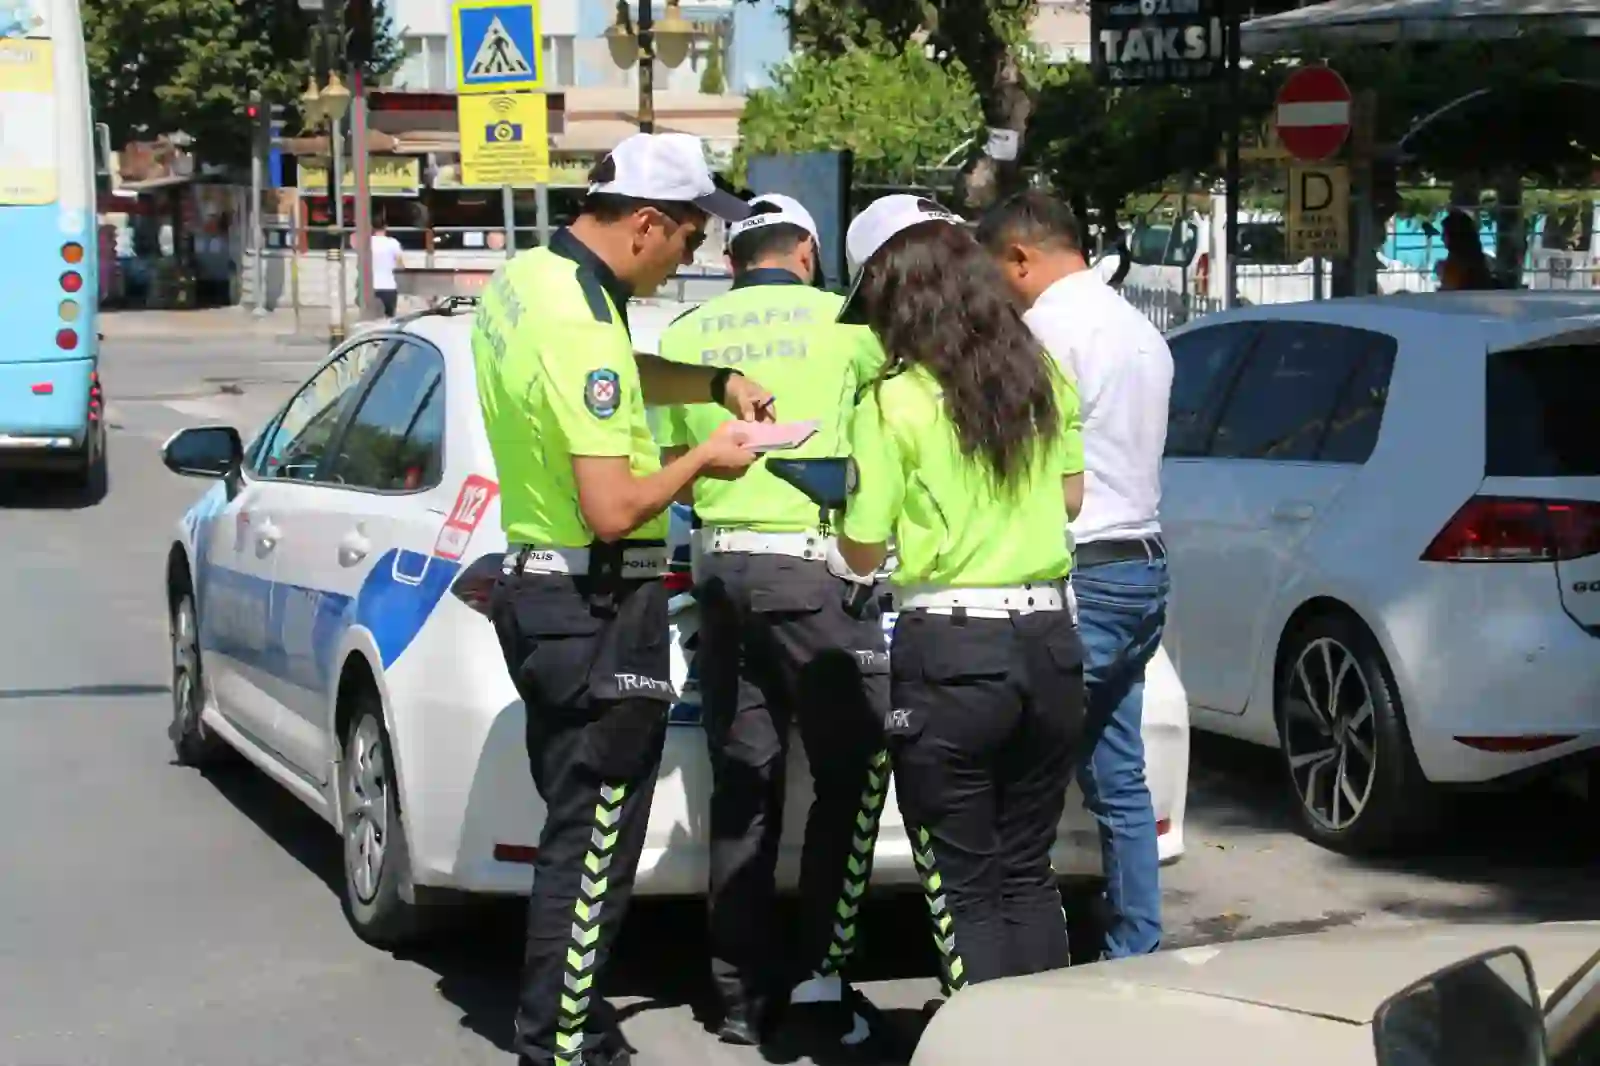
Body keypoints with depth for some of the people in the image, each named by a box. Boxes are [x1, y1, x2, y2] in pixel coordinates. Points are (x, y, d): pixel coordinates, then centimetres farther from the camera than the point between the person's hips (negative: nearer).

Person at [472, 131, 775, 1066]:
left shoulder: (524, 278, 6)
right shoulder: (582, 330, -24)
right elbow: (613, 511, -27)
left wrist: (714, 382, 12)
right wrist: (701, 460, -11)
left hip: (541, 593, 10)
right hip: (599, 611, -10)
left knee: (577, 828, 19)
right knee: (591, 846, -2)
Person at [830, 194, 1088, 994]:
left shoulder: (893, 402, -10)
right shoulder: (1044, 377, 5)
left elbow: (862, 554, -7)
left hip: (950, 651, -5)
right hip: (1051, 639, 5)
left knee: (964, 889, 5)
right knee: (1028, 874, 18)